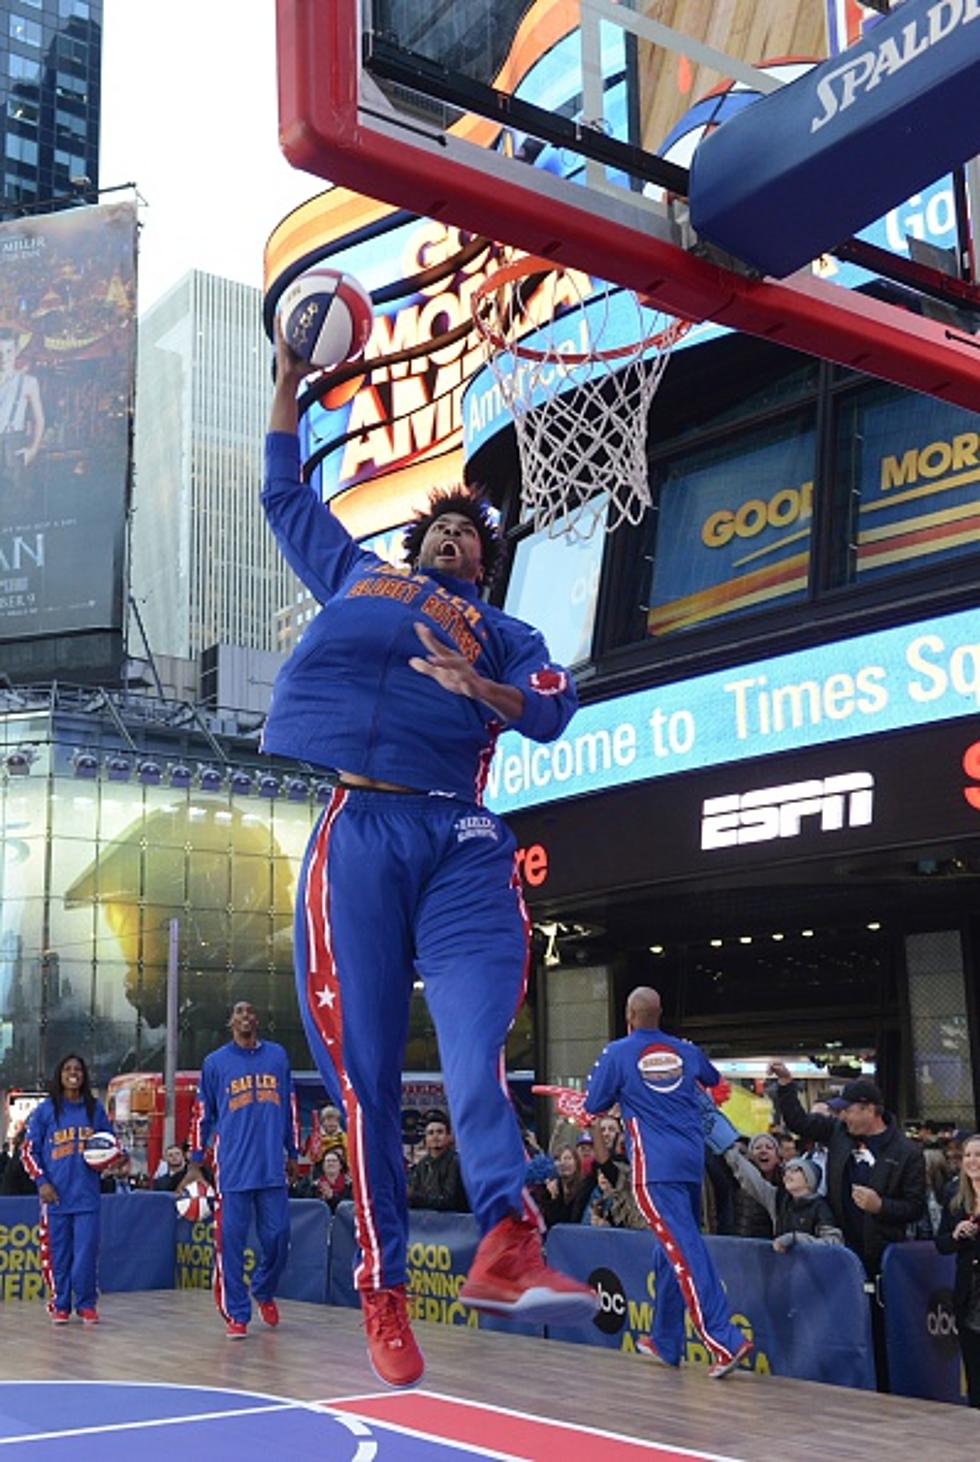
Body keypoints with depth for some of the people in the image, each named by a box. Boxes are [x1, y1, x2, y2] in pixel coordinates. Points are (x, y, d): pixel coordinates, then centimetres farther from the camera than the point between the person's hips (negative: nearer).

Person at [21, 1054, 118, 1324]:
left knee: (87, 1251, -2)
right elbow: (28, 1150, 4)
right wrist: (41, 1181, -5)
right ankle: (60, 1304, 16)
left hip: (87, 1194, 1)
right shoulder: (45, 1110, 3)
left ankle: (87, 1304, 10)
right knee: (58, 1251, 3)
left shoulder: (95, 1108, 8)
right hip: (56, 1195, -1)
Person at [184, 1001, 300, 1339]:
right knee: (230, 1241, -2)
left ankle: (264, 1292, 29)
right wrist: (195, 1162, 4)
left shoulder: (277, 1056, 11)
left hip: (272, 1167, 2)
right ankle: (236, 1314, 8)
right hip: (233, 1168, -2)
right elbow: (202, 1115, 7)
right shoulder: (215, 1062, 5)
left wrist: (292, 1154, 15)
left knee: (278, 1236, 3)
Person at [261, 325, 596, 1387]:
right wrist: (289, 382, 38)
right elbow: (284, 493, 39)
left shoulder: (502, 632, 25)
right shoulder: (354, 575, 28)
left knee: (477, 1031, -21)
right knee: (365, 1065, -4)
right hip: (358, 830, 0)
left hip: (461, 837, 0)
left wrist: (480, 689, -12)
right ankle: (381, 1286, 2)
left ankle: (504, 1243, -34)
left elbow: (552, 713, 7)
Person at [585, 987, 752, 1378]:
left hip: (655, 1169, -6)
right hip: (692, 1160, 6)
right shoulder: (685, 1051, 11)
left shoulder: (617, 1053, -2)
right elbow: (715, 1082, 30)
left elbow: (593, 1105, 4)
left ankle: (725, 1341, -22)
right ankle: (665, 1343, 24)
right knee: (670, 1249, 16)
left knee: (684, 1250, -11)